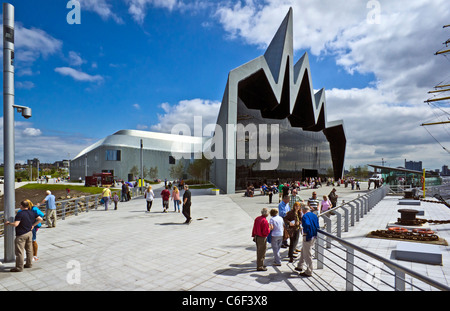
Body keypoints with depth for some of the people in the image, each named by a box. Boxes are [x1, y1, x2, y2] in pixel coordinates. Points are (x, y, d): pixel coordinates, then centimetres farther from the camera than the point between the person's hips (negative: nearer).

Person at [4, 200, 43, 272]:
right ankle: (29, 264, 26)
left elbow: (16, 224, -24)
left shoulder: (20, 214, -17)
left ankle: (19, 267, 7)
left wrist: (8, 223, -6)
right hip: (29, 233, 7)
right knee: (29, 250, 16)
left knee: (19, 252, 1)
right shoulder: (32, 213, 4)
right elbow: (40, 219, 7)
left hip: (21, 235, -7)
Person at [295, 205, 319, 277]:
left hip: (308, 237, -9)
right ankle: (300, 266, 35)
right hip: (314, 236, 9)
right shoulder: (315, 215, 8)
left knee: (307, 254, 4)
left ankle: (309, 272, 14)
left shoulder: (305, 216, -16)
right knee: (303, 251, 23)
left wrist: (305, 232, -17)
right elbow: (317, 226, 10)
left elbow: (307, 225, -33)